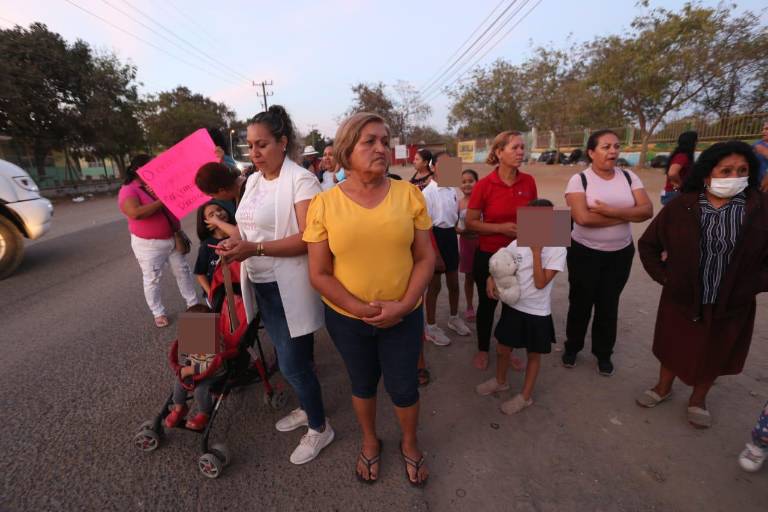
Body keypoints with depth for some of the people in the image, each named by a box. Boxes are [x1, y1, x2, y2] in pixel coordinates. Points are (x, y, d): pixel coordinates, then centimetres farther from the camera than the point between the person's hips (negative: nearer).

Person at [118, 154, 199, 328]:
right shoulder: (128, 191, -14)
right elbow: (136, 212, -32)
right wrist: (161, 201, -27)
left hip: (172, 238, 7)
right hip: (149, 244, -7)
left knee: (183, 270, 13)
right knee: (152, 279, 5)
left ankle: (192, 303, 27)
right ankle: (158, 313, 19)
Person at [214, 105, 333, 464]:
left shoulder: (301, 181, -14)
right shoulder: (253, 180, 11)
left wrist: (254, 248, -25)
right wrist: (236, 241, -3)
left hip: (290, 287, -8)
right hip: (262, 285, 8)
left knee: (292, 363, 1)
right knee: (287, 356, 20)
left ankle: (320, 427, 26)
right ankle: (306, 409, 44)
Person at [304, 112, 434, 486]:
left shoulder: (409, 194, -8)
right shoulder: (324, 204, -11)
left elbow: (425, 258, -5)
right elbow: (319, 274, -9)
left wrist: (403, 305, -17)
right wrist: (362, 309, -17)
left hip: (403, 317, 1)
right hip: (347, 319, 0)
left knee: (403, 388, 16)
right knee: (362, 384, 22)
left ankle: (410, 445, 49)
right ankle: (370, 442, 53)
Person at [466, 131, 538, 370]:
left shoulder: (529, 181, -3)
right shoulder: (484, 185, -14)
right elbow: (470, 223, -9)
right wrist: (501, 227, -19)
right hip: (489, 256, -3)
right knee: (487, 304, 11)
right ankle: (483, 349, 34)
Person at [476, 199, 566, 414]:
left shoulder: (557, 249, -14)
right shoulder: (518, 243, -3)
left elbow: (540, 283, -21)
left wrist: (536, 252, -22)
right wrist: (491, 279, -9)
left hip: (537, 312, -4)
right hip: (512, 306, 4)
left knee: (533, 354, 15)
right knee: (502, 349, 17)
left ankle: (525, 396, 34)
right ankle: (500, 381, 44)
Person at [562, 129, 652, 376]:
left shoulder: (629, 177, 0)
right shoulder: (579, 179, -12)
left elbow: (647, 210, -9)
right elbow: (583, 217, -25)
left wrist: (611, 210, -24)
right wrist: (627, 215, -15)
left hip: (620, 253, 3)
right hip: (584, 253, -3)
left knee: (609, 304, 15)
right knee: (580, 302, 12)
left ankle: (603, 353, 34)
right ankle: (572, 347, 33)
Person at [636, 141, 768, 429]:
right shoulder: (681, 207, -11)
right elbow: (648, 244, -1)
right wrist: (663, 276, -4)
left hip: (731, 304, 1)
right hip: (681, 298, 0)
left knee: (714, 354, 20)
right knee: (673, 346, 19)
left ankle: (698, 399, 45)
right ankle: (663, 388, 44)